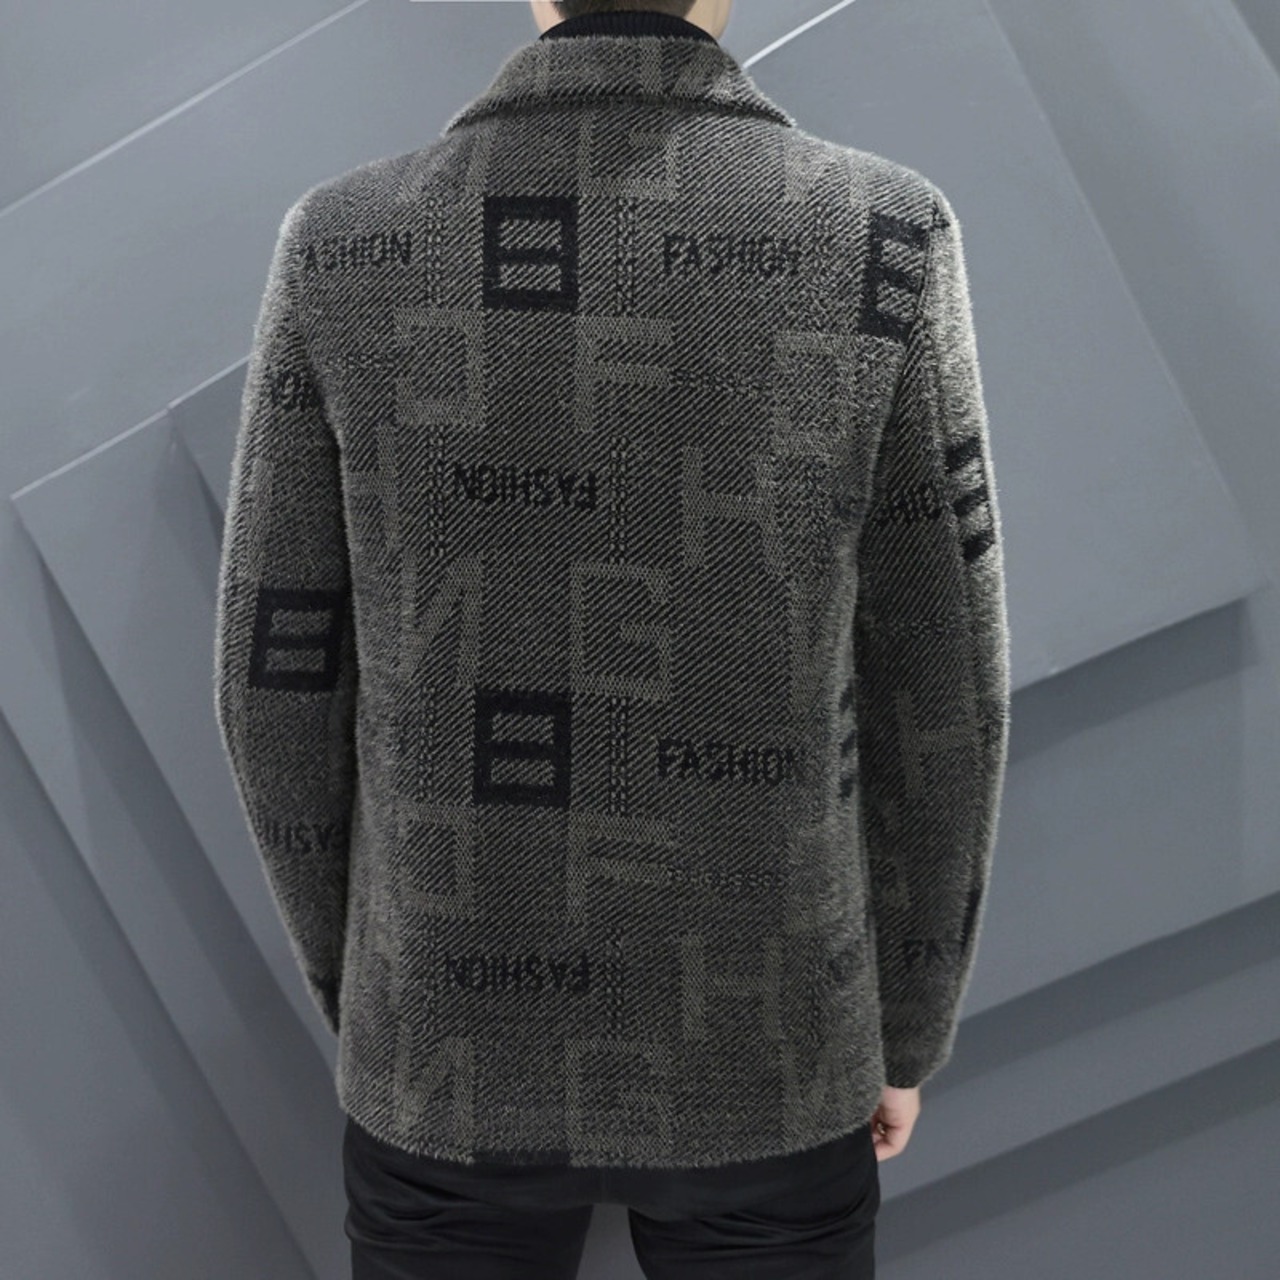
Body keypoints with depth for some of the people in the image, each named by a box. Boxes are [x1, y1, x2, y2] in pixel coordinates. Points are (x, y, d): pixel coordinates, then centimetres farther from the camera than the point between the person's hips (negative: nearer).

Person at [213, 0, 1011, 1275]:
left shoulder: (341, 248, -11)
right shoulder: (881, 240, -15)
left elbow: (281, 682, -6)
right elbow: (934, 702, -10)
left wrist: (354, 989, 12)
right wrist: (906, 1028, 8)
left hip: (461, 1062, 2)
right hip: (751, 1064, 0)